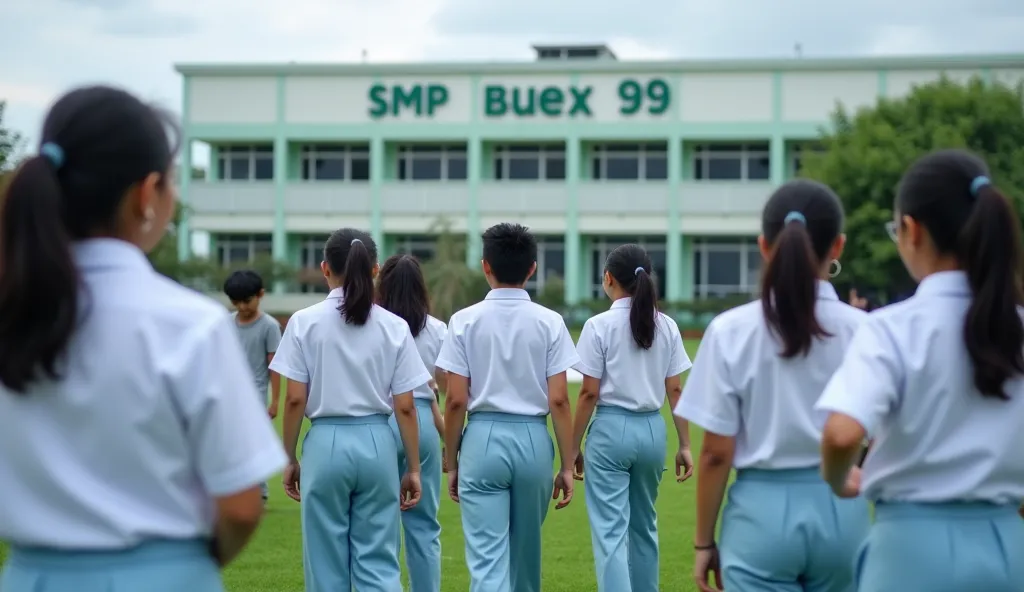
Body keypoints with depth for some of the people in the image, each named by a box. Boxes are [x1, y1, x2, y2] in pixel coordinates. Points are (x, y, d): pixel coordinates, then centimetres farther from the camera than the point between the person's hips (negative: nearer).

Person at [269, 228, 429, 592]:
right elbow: (405, 408, 0)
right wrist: (413, 468, 8)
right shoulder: (394, 327, 0)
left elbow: (295, 401, -4)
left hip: (326, 443, -1)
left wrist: (290, 459, 7)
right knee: (379, 562, 6)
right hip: (377, 444, 1)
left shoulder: (305, 323, -4)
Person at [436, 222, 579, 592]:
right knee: (525, 551, 18)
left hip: (483, 439, -2)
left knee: (487, 557, -4)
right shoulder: (549, 322, 0)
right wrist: (567, 464, 3)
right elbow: (558, 400, -3)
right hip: (533, 439, 2)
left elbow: (456, 401, -4)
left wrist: (452, 462, 7)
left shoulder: (465, 321, -2)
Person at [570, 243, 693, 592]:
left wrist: (573, 448, 0)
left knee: (611, 531, -5)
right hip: (652, 430, 5)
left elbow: (589, 394, -8)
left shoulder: (600, 326, -9)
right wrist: (685, 445, 11)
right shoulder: (667, 327, 4)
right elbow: (676, 390, 5)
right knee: (644, 526, 20)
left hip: (612, 429, -5)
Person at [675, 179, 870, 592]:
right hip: (839, 510, 2)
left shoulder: (731, 331, -7)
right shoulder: (861, 331, -4)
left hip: (762, 511, -2)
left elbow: (716, 453, -5)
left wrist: (704, 541, 5)